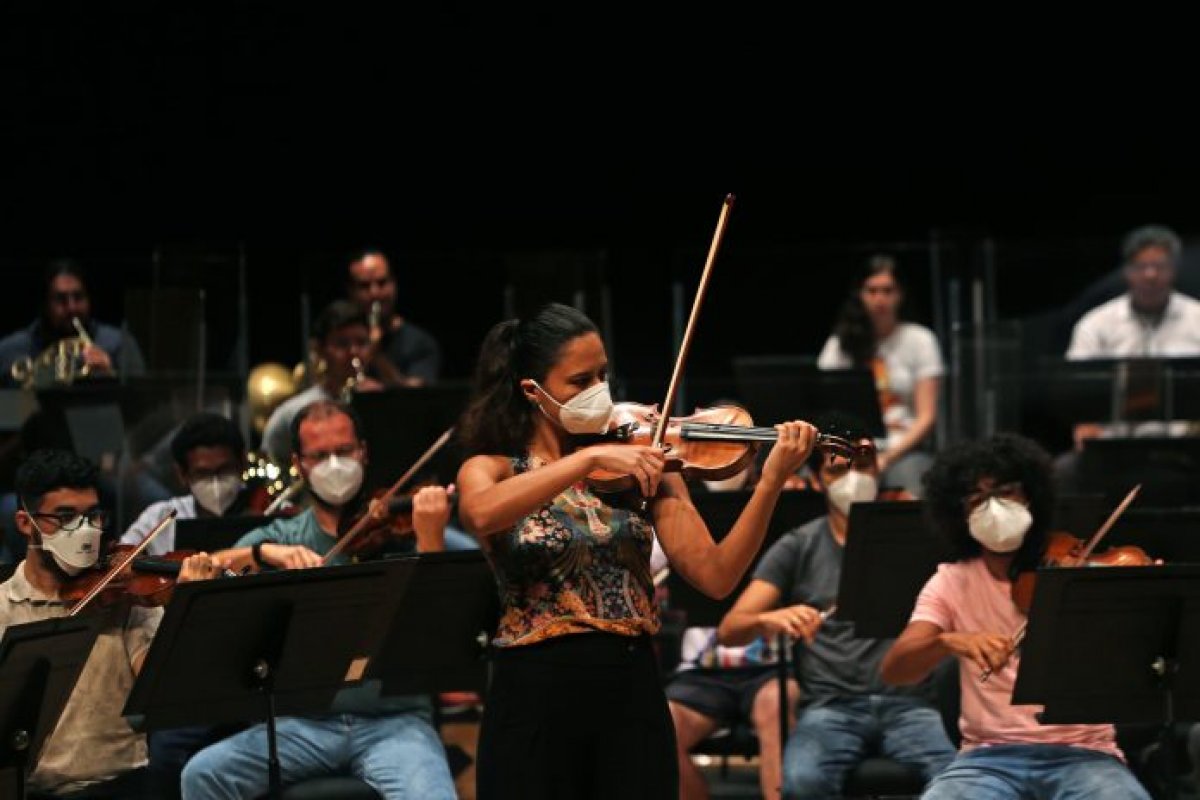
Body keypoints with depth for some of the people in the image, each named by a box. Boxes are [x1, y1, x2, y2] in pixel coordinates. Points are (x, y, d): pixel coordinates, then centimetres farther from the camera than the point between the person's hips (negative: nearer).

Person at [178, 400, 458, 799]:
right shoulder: (280, 538, 11)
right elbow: (193, 576, -4)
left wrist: (430, 540, -21)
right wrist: (262, 553, -20)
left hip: (394, 719, -2)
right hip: (305, 723, 2)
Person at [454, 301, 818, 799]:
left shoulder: (643, 471, 7)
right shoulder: (490, 469, 3)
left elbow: (714, 576, -4)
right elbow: (481, 514, -23)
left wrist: (770, 483, -16)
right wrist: (591, 457, -27)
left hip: (633, 699, 2)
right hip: (532, 701, -2)